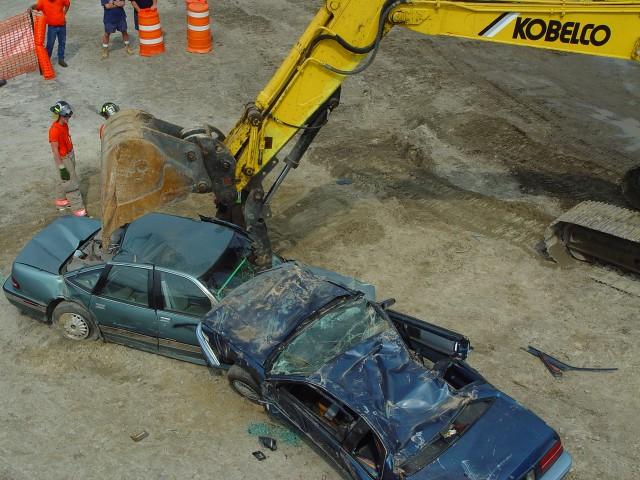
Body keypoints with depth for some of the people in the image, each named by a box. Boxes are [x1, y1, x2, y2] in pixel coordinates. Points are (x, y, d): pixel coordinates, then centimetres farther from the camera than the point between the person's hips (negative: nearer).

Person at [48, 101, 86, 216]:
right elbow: (55, 150, -25)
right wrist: (62, 168, -23)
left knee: (63, 181, 24)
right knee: (72, 184, -1)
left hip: (70, 155, 9)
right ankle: (78, 210, 8)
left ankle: (61, 202, 42)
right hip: (63, 159, -8)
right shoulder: (54, 130, -29)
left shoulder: (64, 124, -3)